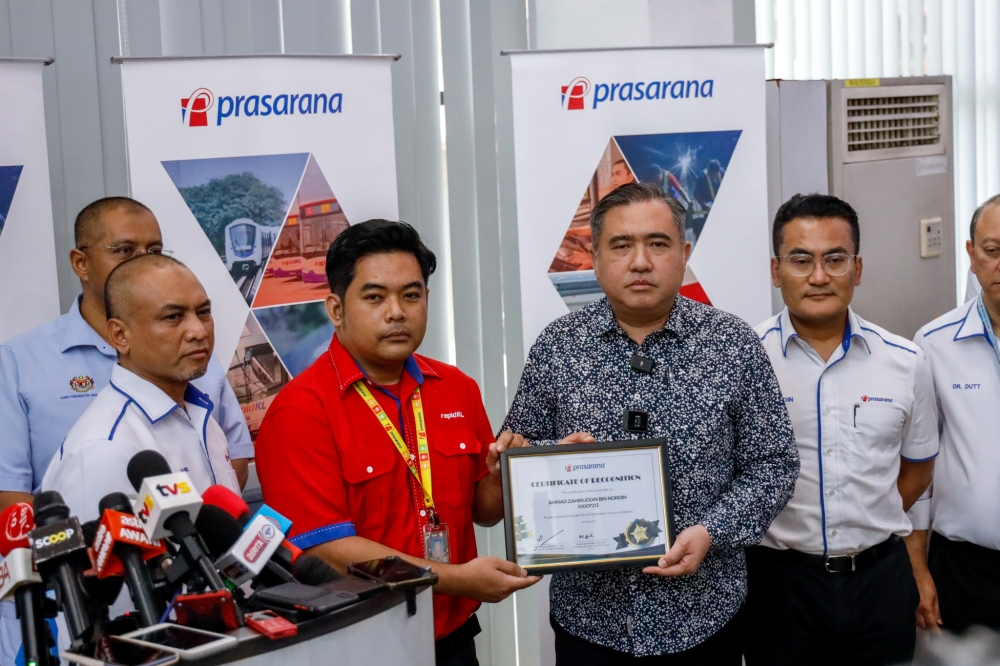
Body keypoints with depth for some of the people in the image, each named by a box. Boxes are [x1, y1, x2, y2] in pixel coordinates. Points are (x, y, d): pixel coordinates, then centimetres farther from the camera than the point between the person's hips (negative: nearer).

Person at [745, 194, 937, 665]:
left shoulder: (905, 362, 0)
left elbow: (917, 468, 12)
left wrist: (866, 531, 3)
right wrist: (788, 532, -4)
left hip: (881, 577, 3)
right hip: (780, 579, -2)